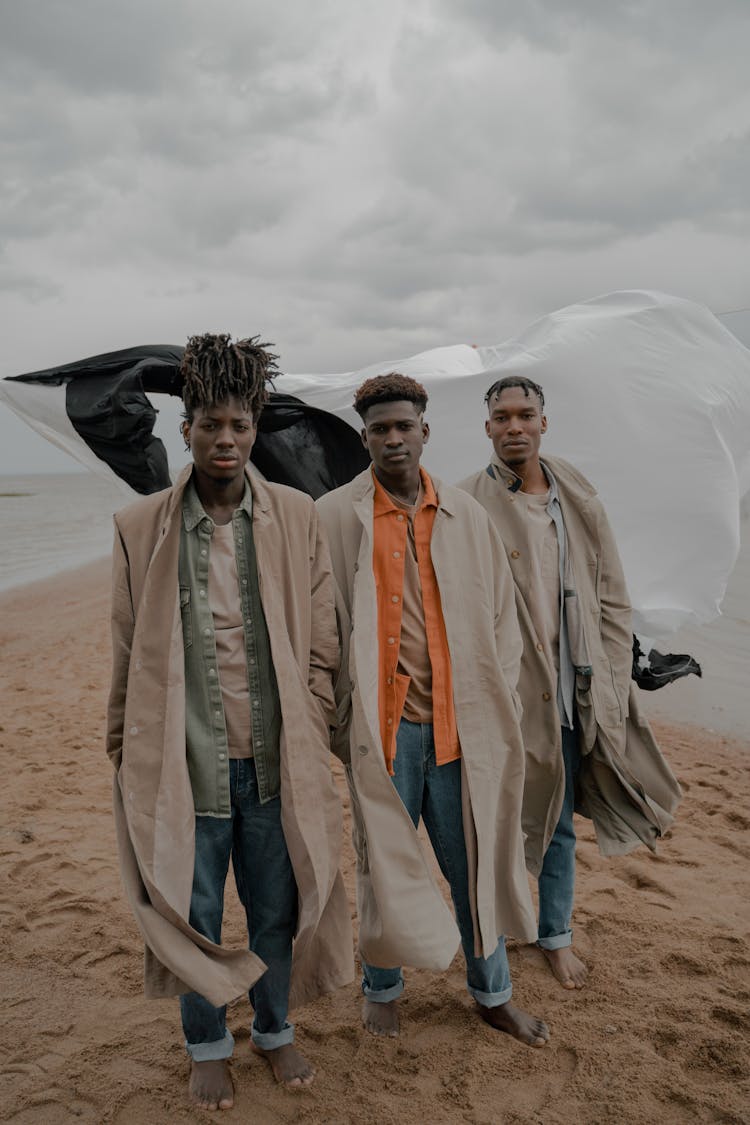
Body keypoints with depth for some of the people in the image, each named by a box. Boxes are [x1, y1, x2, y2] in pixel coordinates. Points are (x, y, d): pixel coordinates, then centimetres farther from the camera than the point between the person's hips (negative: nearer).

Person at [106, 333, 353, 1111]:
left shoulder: (296, 518, -1)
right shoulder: (140, 528, -3)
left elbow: (320, 648, 2)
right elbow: (128, 660, 0)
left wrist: (309, 744, 0)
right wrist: (128, 762, 1)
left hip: (275, 760, 1)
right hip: (183, 765, -1)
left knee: (278, 912, 17)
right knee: (193, 917, 15)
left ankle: (275, 1030, 44)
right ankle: (207, 1045, 42)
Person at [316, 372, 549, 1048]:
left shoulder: (467, 517, 6)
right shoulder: (335, 518, -2)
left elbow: (500, 616, 10)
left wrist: (498, 708, 5)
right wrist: (334, 714, -1)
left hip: (462, 723, 2)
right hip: (381, 724, -2)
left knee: (475, 860, 13)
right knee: (384, 862, 11)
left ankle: (492, 992, 34)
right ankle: (383, 987, 35)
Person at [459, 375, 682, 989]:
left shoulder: (580, 500, 6)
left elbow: (612, 598, 9)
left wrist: (611, 685, 4)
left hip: (573, 696, 4)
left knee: (558, 823, 16)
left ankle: (556, 934, 35)